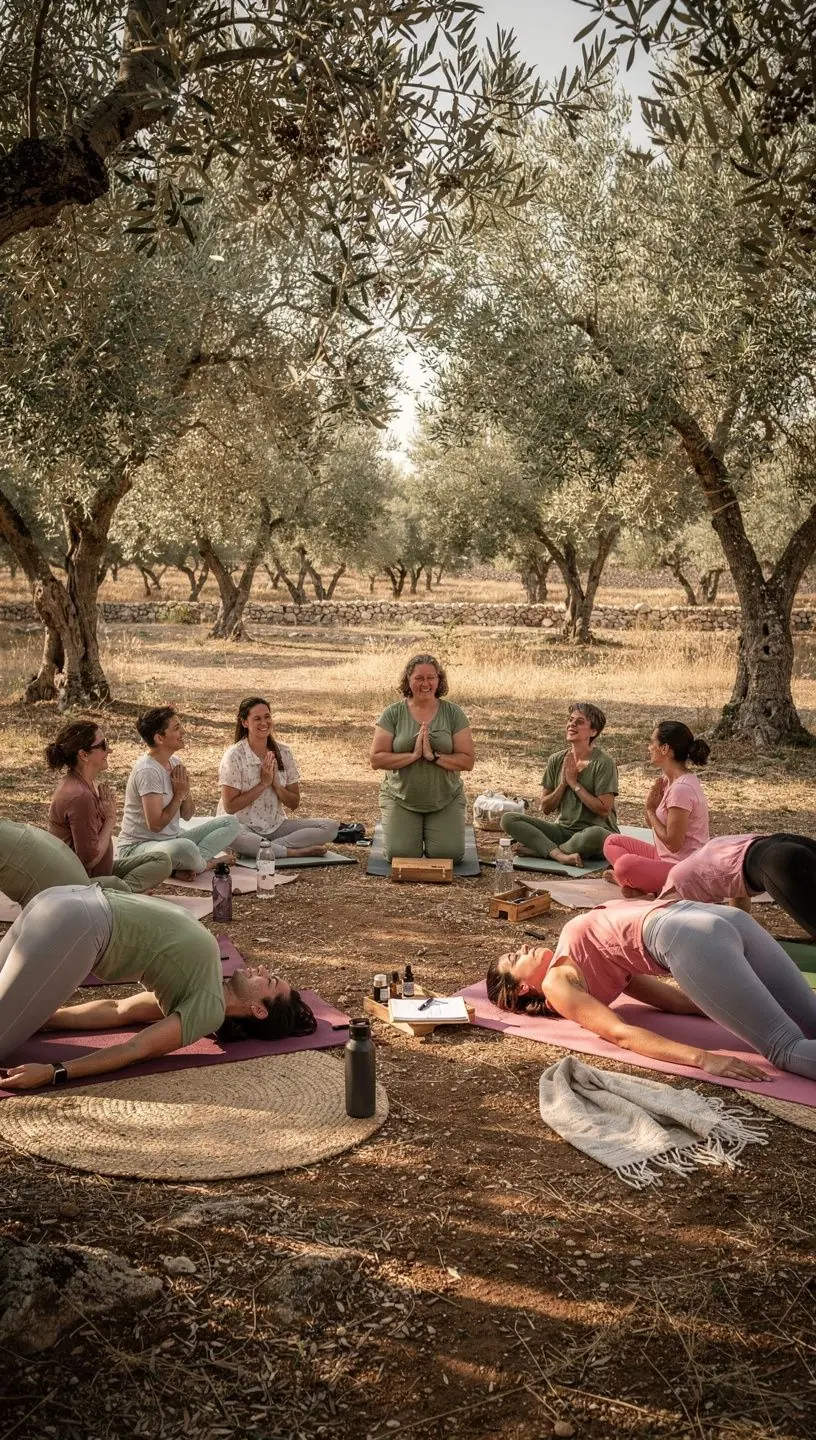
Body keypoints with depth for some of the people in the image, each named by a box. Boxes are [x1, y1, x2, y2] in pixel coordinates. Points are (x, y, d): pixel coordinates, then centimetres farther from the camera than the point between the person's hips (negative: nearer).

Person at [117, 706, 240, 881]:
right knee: (186, 847, -42)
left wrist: (185, 791, -9)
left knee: (230, 823, 1)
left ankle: (189, 865, -17)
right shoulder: (148, 771, -20)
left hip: (172, 839, 10)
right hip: (139, 846, -9)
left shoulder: (174, 762, 7)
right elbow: (155, 825, -22)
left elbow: (187, 815, 11)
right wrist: (179, 794, -11)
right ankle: (204, 865, -6)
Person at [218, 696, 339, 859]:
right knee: (232, 836, -42)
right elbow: (230, 806, -13)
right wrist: (263, 784, -15)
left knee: (331, 827, -14)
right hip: (242, 826, -5)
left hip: (275, 826, 5)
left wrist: (276, 784, -13)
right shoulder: (234, 756, -9)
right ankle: (298, 852, -27)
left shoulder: (284, 753, 4)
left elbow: (294, 803, 5)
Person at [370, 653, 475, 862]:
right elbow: (376, 759, -9)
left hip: (446, 801, 0)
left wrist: (433, 756, -22)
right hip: (400, 799, 0)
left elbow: (467, 761, -8)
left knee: (448, 855, -12)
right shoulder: (393, 713, -4)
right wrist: (413, 755, -21)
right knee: (400, 854, -12)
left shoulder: (453, 713, -3)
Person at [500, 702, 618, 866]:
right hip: (563, 829, 5)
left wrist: (574, 783, -11)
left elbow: (604, 809, -15)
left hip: (594, 829, -5)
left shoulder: (603, 762, -8)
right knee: (508, 820, -14)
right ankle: (561, 855, -30)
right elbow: (545, 808, 7)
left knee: (595, 835, -43)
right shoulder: (557, 760, 7)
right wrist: (563, 782, -8)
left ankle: (539, 848, -20)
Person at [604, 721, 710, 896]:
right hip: (666, 858, 11)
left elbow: (673, 843, -22)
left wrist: (651, 810, -11)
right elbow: (651, 822, 14)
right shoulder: (669, 780, 8)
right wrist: (652, 806, -7)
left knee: (625, 864, -33)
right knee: (613, 843, 12)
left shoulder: (681, 788, -23)